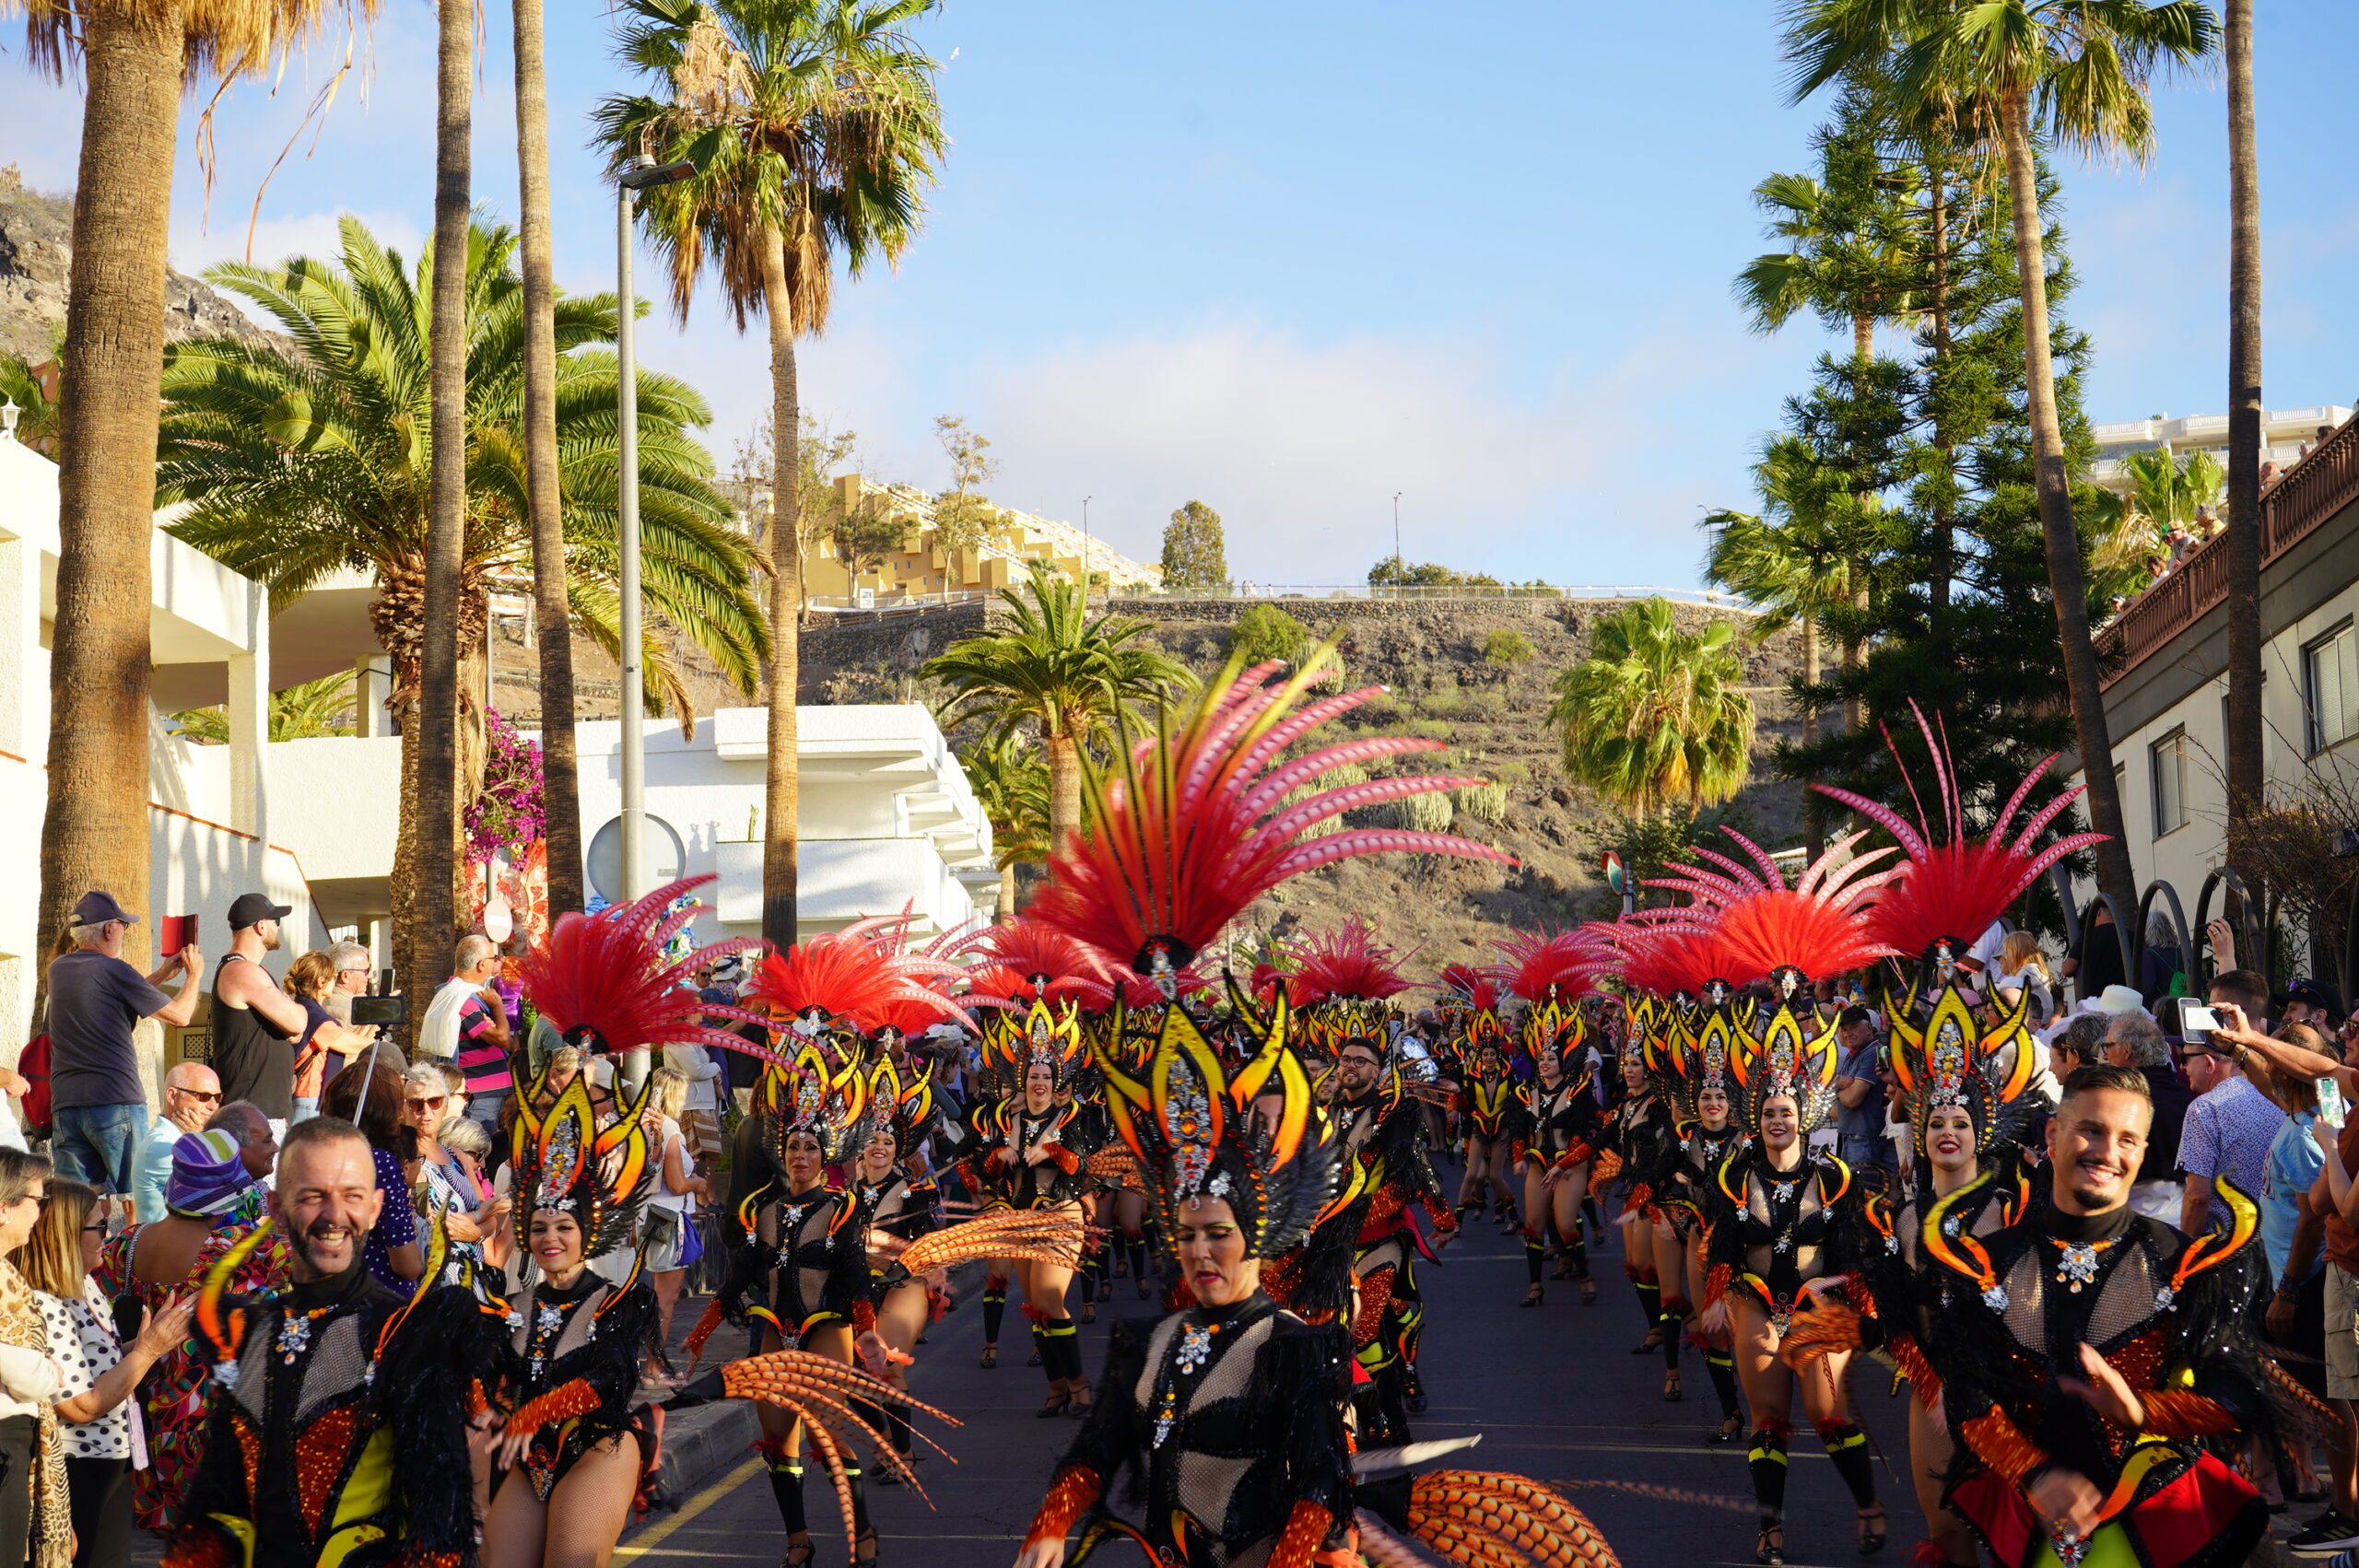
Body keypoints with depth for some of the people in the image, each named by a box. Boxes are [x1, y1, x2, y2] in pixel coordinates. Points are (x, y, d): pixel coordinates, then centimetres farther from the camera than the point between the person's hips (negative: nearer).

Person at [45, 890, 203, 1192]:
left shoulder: (58, 969, 12)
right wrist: (194, 974, 15)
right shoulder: (113, 971, -8)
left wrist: (162, 974, 32)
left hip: (64, 1104, 6)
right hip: (116, 1101, -6)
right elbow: (180, 1016, -3)